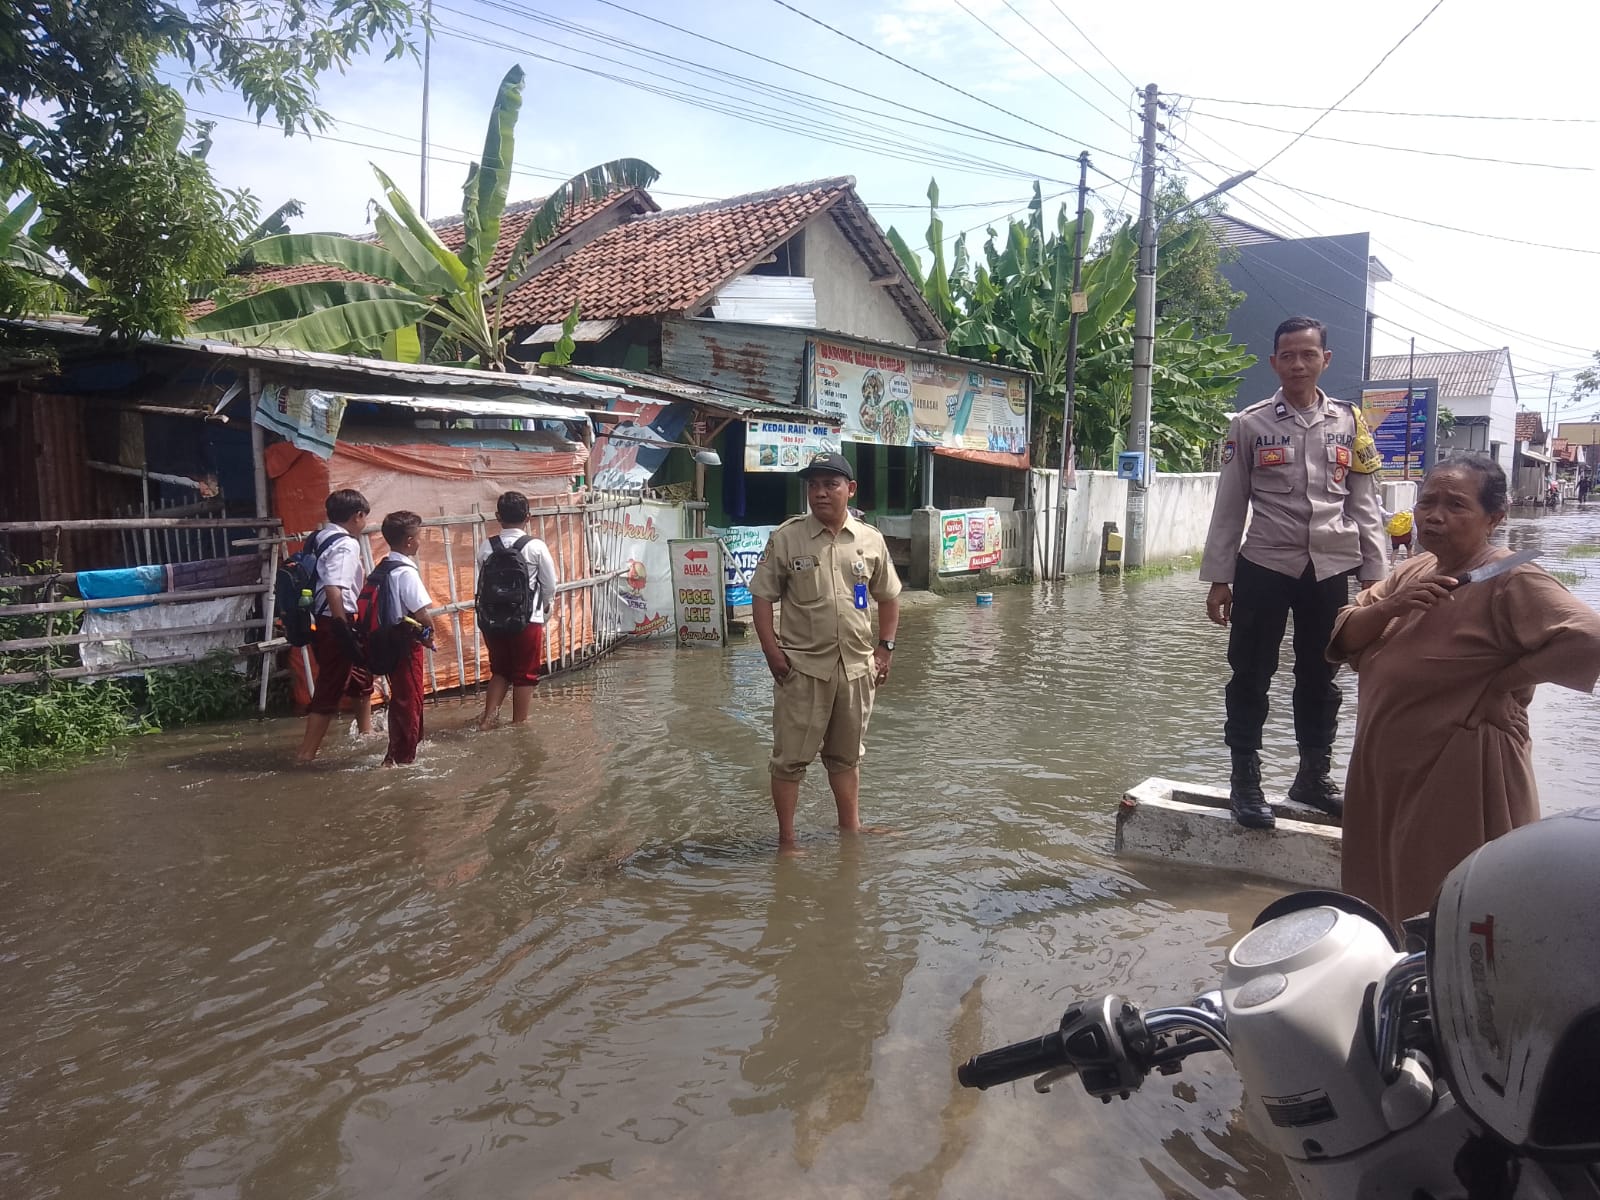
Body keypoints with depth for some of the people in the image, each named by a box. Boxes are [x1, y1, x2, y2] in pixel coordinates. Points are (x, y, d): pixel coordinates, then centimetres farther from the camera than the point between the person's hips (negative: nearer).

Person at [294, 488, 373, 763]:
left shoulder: (320, 539, 10)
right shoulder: (345, 545, -17)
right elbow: (333, 589, -29)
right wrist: (344, 630, -29)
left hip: (321, 622, 10)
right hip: (334, 624, -10)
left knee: (361, 678, 26)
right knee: (330, 689, -1)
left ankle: (365, 733, 43)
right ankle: (306, 753, 3)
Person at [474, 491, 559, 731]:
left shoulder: (486, 547, -3)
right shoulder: (536, 547, -10)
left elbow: (482, 583, 1)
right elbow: (550, 586, -4)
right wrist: (544, 613, 14)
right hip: (527, 621, -3)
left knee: (500, 670, 21)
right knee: (525, 674, 11)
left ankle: (488, 718, 13)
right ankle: (518, 725, 16)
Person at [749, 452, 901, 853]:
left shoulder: (871, 540, 4)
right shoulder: (786, 538, -5)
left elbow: (888, 598, 14)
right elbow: (762, 598, -3)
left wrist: (884, 648, 7)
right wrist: (773, 653, -10)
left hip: (856, 666, 3)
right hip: (803, 667, -3)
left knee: (847, 756, 18)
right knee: (790, 758, 2)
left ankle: (851, 830, 32)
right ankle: (786, 839, 15)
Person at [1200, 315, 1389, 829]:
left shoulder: (1349, 424, 6)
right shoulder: (1250, 425, -1)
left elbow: (1363, 505, 7)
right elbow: (1229, 506, -1)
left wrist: (1375, 572, 3)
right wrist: (1218, 578, -3)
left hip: (1330, 569, 3)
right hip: (1264, 566, -2)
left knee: (1320, 678, 13)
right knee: (1251, 676, 3)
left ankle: (1314, 775, 28)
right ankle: (1245, 780, 15)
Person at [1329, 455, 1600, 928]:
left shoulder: (1511, 583, -15)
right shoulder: (1414, 572, 8)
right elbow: (1343, 640, 4)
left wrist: (1502, 680, -18)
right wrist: (1389, 607, -14)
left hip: (1461, 781, -7)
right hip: (1387, 774, 8)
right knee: (1388, 899, 19)